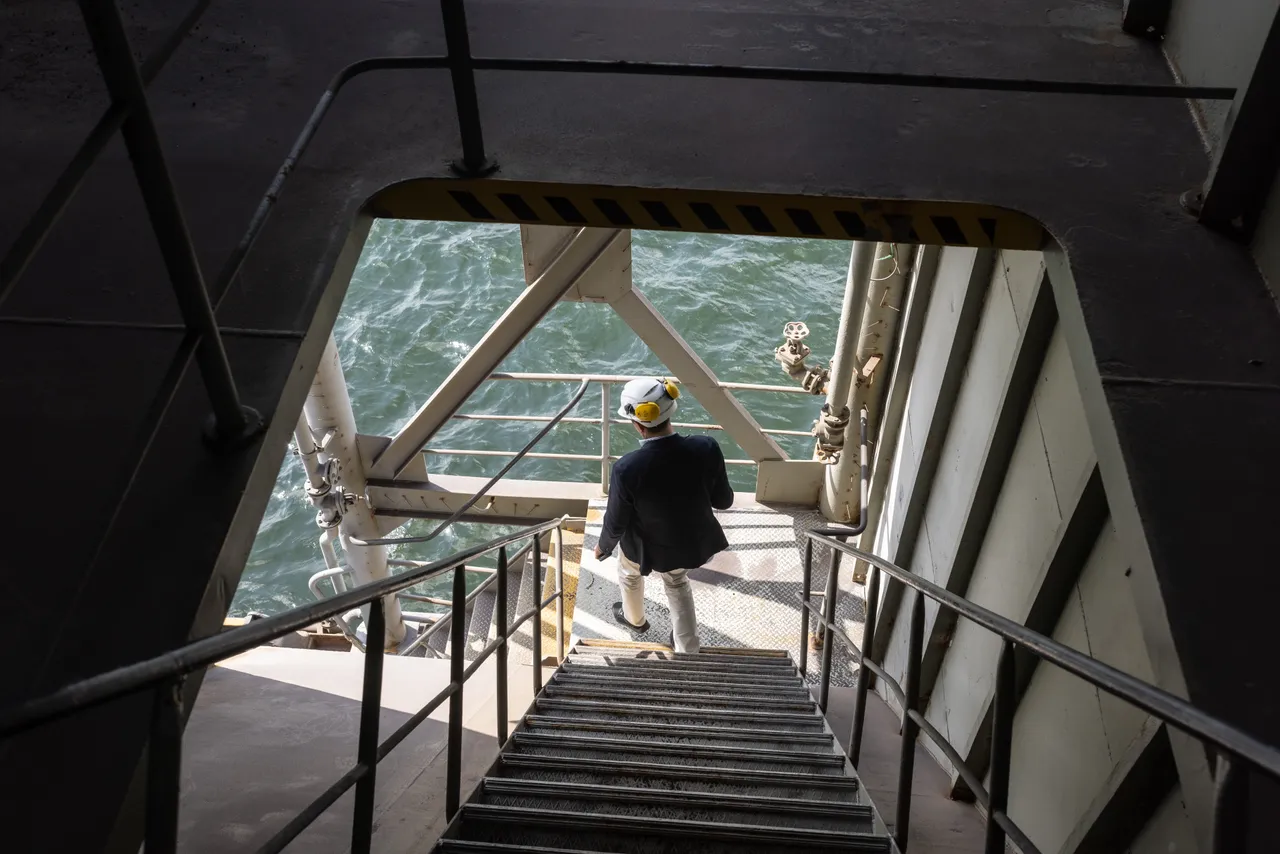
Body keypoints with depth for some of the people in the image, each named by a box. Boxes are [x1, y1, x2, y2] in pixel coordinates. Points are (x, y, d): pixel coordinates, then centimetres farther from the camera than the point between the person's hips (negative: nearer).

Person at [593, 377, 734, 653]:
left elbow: (616, 522, -19)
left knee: (629, 574, 35)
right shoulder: (706, 448, -29)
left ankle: (635, 619, 64)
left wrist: (603, 547, 3)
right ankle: (688, 649, 49)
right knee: (677, 582, 35)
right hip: (691, 541, 2)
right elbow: (723, 501, -12)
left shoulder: (627, 468, -36)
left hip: (647, 547, -2)